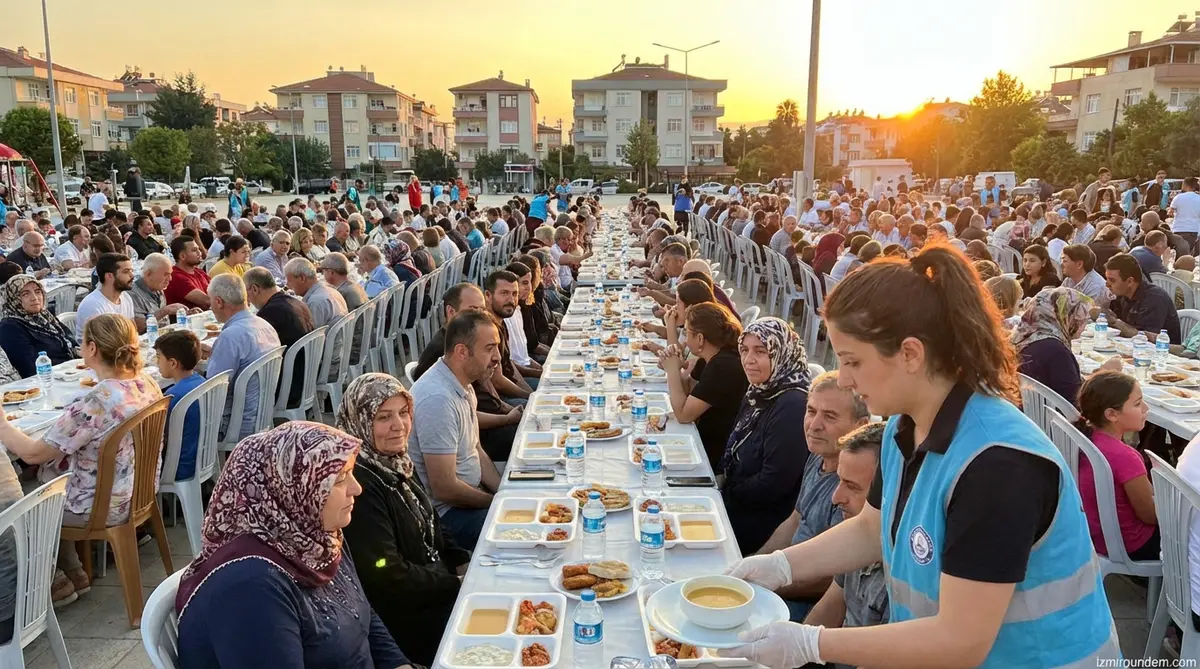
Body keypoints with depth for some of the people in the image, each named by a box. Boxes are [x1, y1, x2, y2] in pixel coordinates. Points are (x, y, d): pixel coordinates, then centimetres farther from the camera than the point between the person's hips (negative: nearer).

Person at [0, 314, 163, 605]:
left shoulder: (93, 404, -31)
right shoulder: (147, 385, -8)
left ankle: (74, 575, 32)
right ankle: (73, 574, 32)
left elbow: (32, 453, -21)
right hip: (139, 491, 7)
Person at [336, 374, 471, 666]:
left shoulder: (395, 462, 4)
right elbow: (387, 576, -24)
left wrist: (463, 563, 0)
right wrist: (457, 584, -15)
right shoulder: (358, 484, -24)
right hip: (403, 617, -8)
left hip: (436, 591, 8)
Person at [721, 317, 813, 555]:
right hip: (737, 505, 8)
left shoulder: (792, 406, -23)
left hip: (766, 523, -8)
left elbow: (774, 483, -24)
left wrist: (726, 494, -11)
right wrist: (721, 484, -2)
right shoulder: (758, 394, 7)